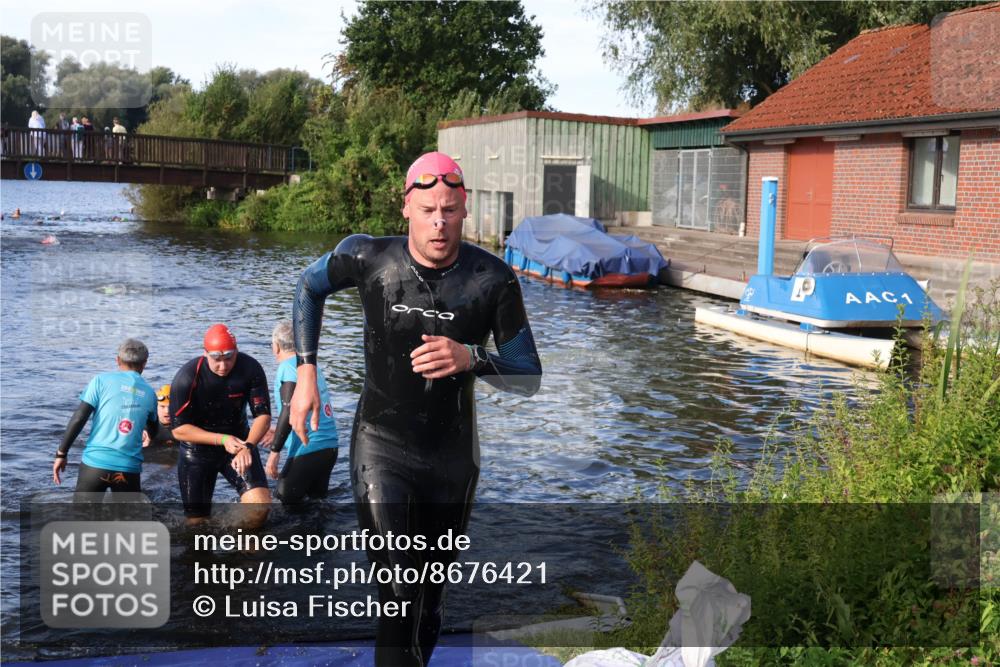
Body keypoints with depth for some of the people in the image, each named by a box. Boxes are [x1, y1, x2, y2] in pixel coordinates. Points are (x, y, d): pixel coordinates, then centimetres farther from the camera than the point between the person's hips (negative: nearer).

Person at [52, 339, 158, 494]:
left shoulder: (102, 380, 2)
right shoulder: (149, 393, 11)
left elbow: (78, 419, -6)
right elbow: (153, 431, 28)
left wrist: (61, 453, 0)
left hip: (96, 462, -2)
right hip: (129, 467, 2)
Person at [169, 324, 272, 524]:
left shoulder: (250, 369, -18)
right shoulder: (187, 378, -22)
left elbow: (263, 415, -14)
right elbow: (179, 429, -17)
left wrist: (248, 446, -33)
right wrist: (223, 439, -27)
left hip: (238, 441, 1)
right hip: (197, 448, -1)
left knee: (260, 507, -17)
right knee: (197, 522, 3)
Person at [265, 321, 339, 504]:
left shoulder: (288, 367, -9)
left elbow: (289, 411, -19)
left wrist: (275, 451, -17)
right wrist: (278, 432, 38)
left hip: (308, 450, -8)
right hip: (330, 447, 9)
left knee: (285, 504, -1)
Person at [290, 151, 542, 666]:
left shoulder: (493, 279, -12)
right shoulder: (369, 258, -12)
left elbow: (529, 378, -7)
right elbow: (309, 287, 11)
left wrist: (470, 358, -27)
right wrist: (305, 373, 4)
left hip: (453, 456, 2)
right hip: (381, 448, -1)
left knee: (431, 598, 16)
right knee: (398, 597, -14)